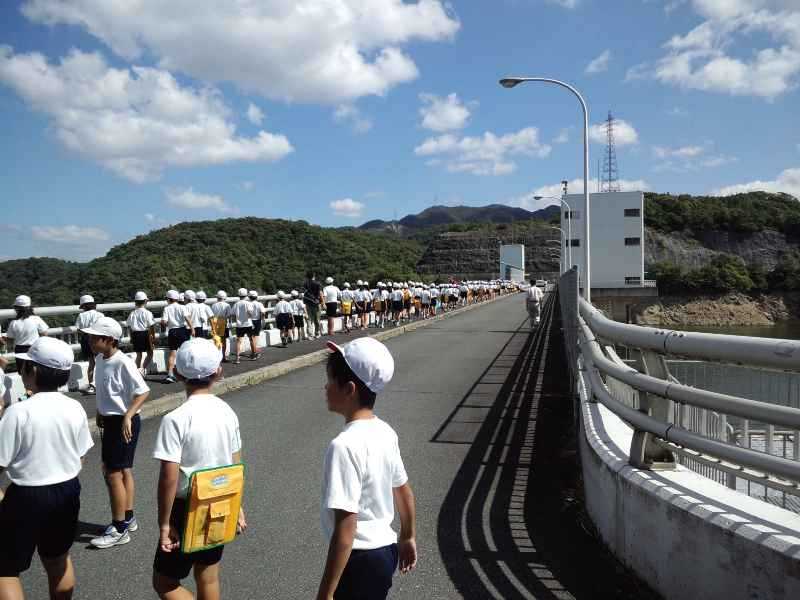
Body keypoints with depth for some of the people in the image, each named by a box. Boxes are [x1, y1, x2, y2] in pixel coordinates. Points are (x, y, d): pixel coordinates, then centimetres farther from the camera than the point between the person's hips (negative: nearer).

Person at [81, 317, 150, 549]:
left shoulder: (123, 363, -22)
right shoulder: (101, 359, 4)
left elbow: (143, 392, -22)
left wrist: (128, 417, -28)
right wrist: (100, 413, 16)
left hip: (124, 422, -8)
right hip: (110, 421, 8)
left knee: (113, 473, -3)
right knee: (123, 471, 18)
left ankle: (119, 529, 10)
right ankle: (127, 518, 33)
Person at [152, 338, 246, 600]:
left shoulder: (175, 419, -21)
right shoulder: (228, 412, -3)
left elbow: (169, 478, -20)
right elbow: (236, 467, 5)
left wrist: (164, 523, -10)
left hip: (188, 510, -6)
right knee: (208, 579, 20)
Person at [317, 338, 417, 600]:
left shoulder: (345, 446, -26)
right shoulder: (385, 431, -2)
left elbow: (346, 528, -26)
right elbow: (404, 491, 11)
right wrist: (408, 537, 26)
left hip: (359, 560, -8)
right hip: (385, 549, 8)